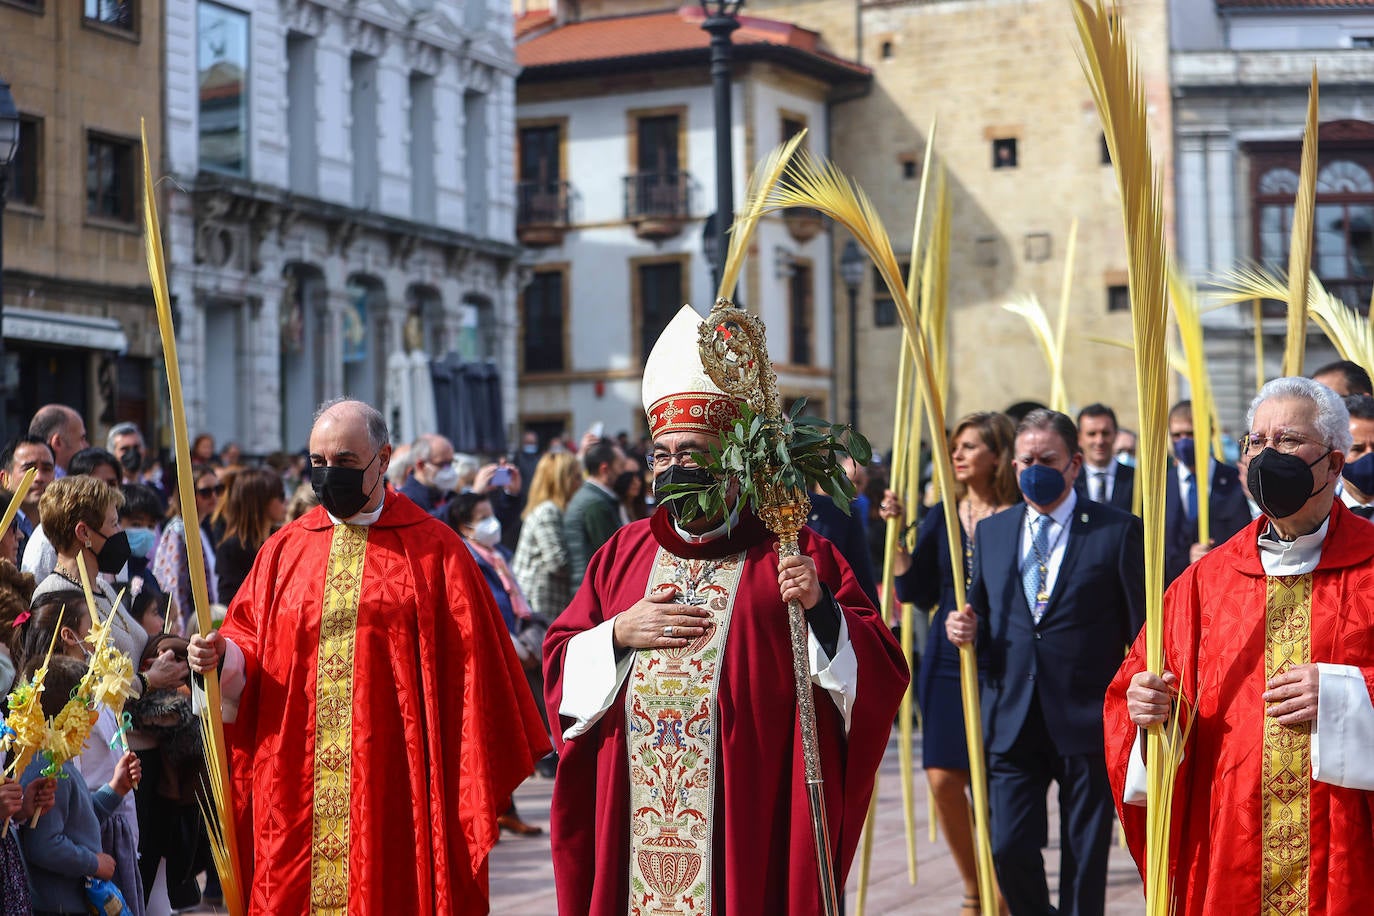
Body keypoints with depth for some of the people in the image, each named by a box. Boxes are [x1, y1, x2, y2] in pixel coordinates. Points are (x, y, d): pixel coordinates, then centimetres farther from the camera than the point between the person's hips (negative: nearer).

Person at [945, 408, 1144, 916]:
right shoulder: (991, 531, 12)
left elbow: (1143, 631, -2)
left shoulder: (1118, 530, -1)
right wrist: (965, 630, -5)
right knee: (1008, 849, -2)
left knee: (1085, 858, 4)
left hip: (1087, 722, -3)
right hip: (1012, 721, 3)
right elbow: (981, 620, 19)